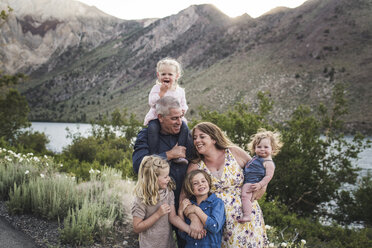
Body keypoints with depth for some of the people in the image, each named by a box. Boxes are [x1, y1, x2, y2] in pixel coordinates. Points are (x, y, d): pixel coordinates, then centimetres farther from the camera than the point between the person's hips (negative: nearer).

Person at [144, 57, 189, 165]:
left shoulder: (180, 91, 11)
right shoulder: (156, 88, 2)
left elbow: (184, 105, 17)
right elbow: (151, 103, -12)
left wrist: (183, 110, -7)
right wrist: (162, 91, -18)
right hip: (157, 117, -2)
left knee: (185, 127, -25)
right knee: (152, 128, -33)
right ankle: (153, 155, -27)